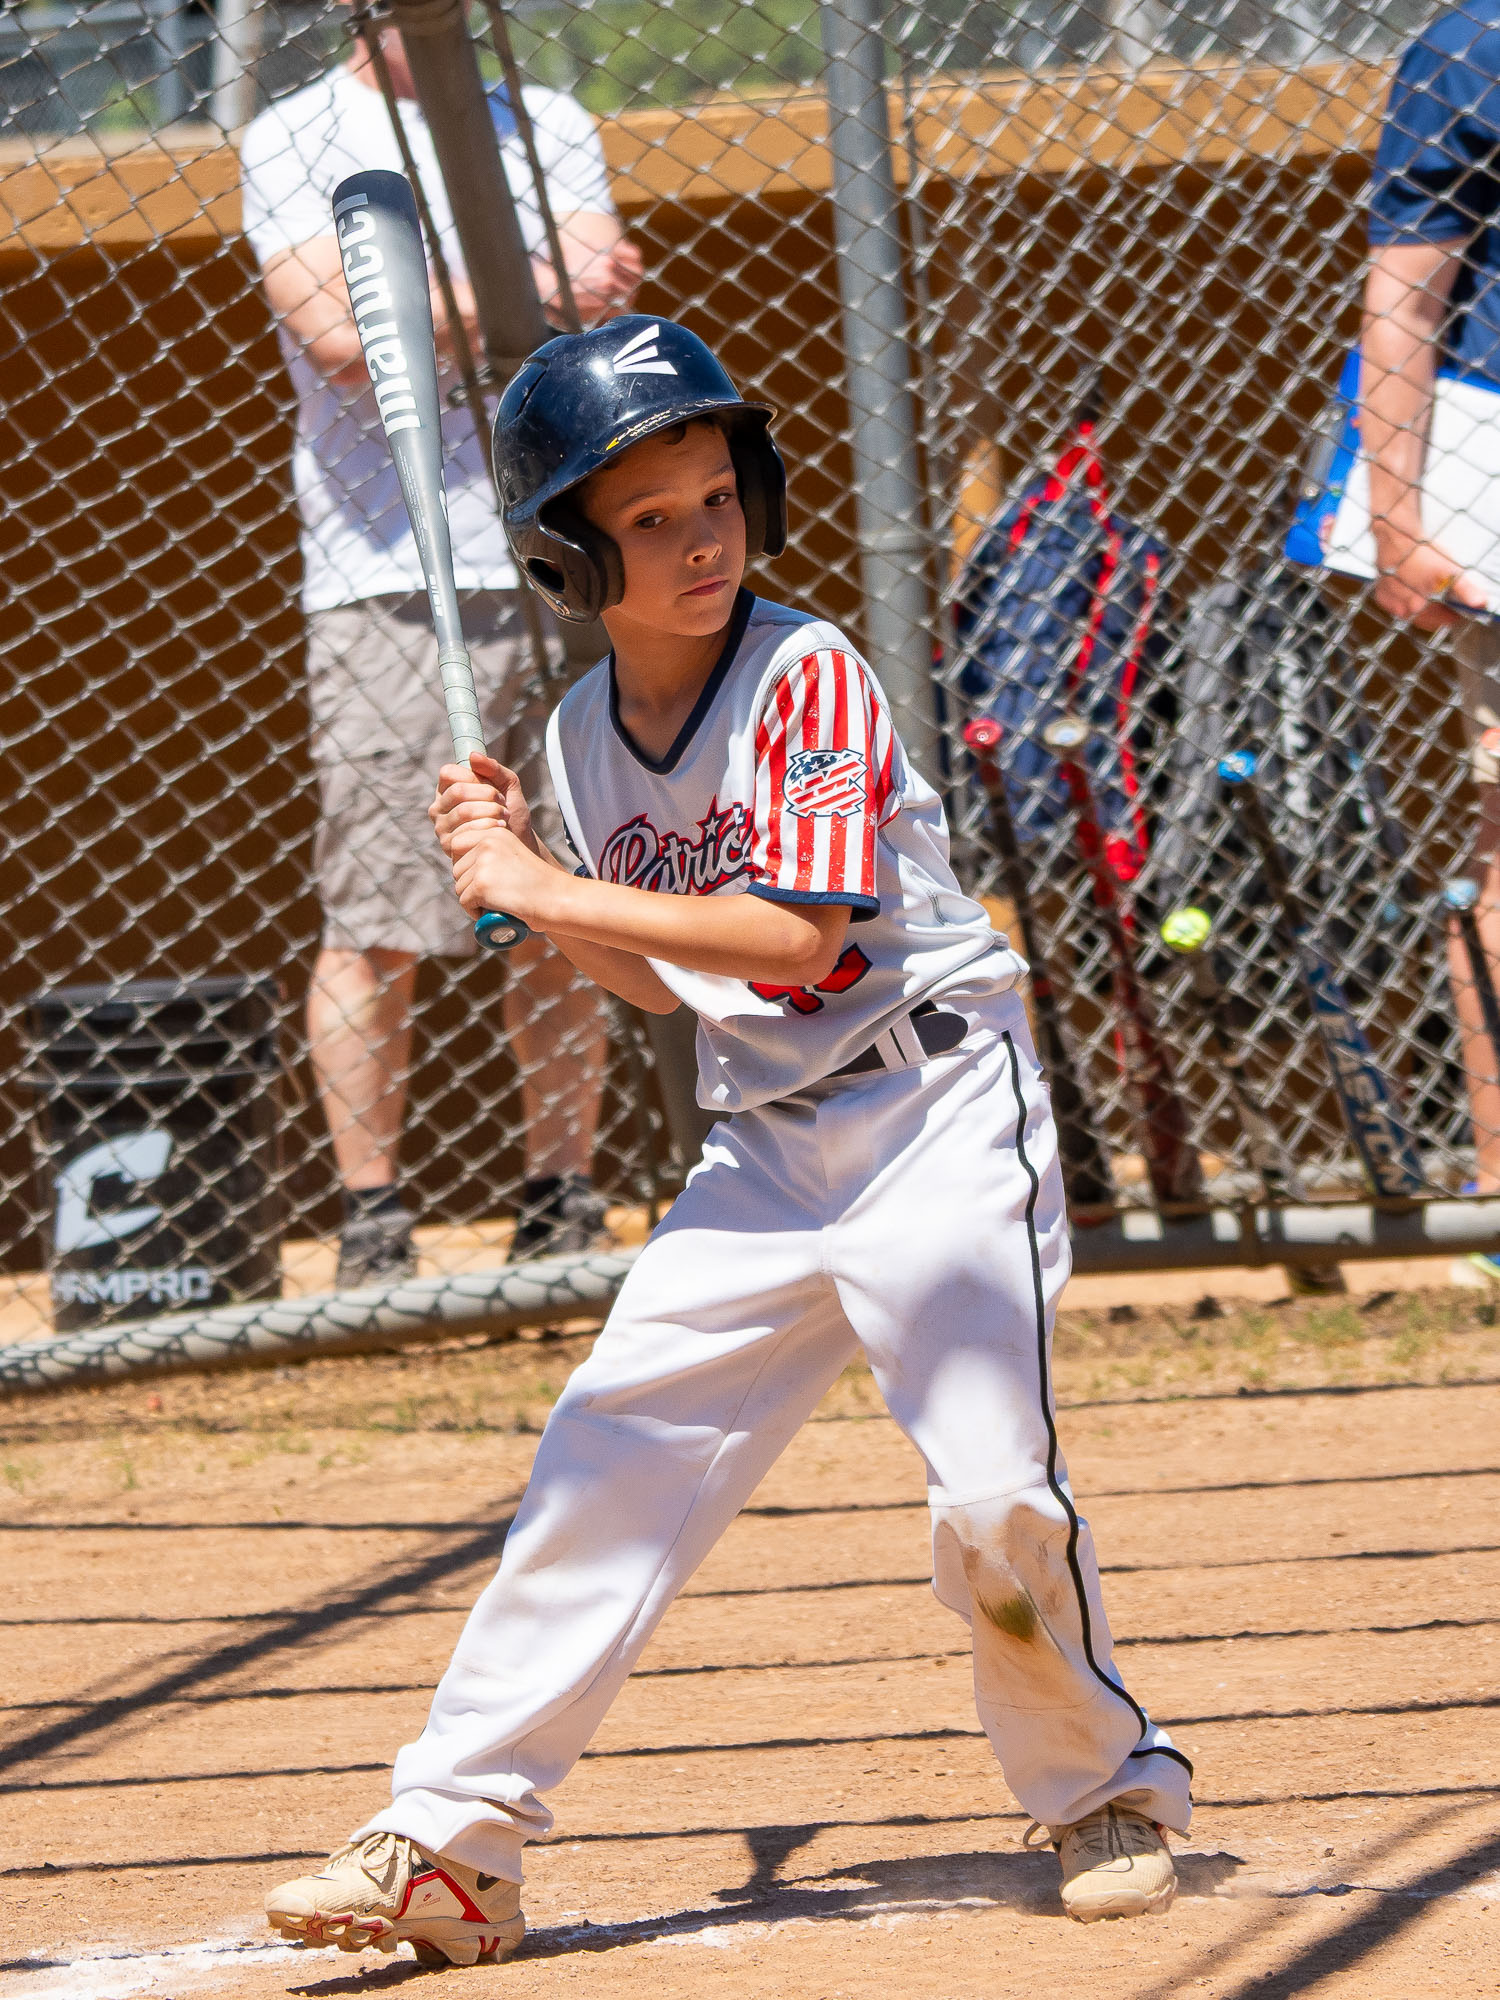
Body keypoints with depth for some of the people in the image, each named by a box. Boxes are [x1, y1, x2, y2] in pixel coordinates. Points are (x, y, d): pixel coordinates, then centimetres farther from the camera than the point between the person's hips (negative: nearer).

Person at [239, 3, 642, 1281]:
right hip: (389, 577, -3)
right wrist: (528, 288, -8)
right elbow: (346, 337, -9)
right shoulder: (294, 143, 6)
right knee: (376, 925, -7)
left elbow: (601, 309, 1)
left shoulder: (547, 128, 16)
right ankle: (373, 1226, -2)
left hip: (563, 573, 3)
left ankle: (560, 1214, 11)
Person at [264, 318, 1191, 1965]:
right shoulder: (587, 733, 4)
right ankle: (451, 1842, 2)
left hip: (937, 1110, -6)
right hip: (764, 1141, 6)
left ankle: (1105, 1787, 12)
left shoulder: (806, 675, -14)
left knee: (994, 1490, -14)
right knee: (611, 1453, -2)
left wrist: (553, 893, -22)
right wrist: (523, 881, -2)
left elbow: (797, 937, -23)